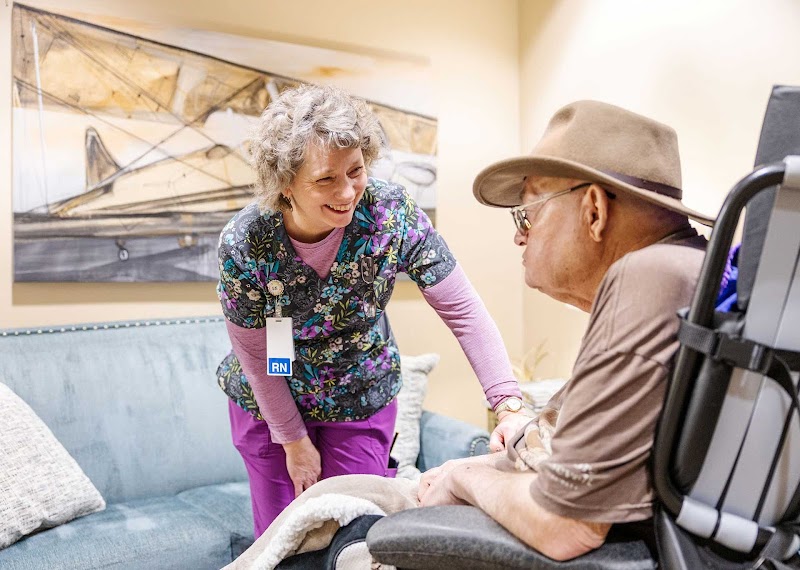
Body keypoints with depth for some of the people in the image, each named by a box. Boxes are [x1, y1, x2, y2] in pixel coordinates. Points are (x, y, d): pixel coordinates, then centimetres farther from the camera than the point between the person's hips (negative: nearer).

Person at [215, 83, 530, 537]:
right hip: (268, 404, 0)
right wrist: (294, 441, -6)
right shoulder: (243, 244, -27)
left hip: (362, 400, 1)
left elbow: (464, 312, -23)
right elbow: (255, 355, -14)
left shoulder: (393, 214, -26)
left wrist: (510, 406, -32)